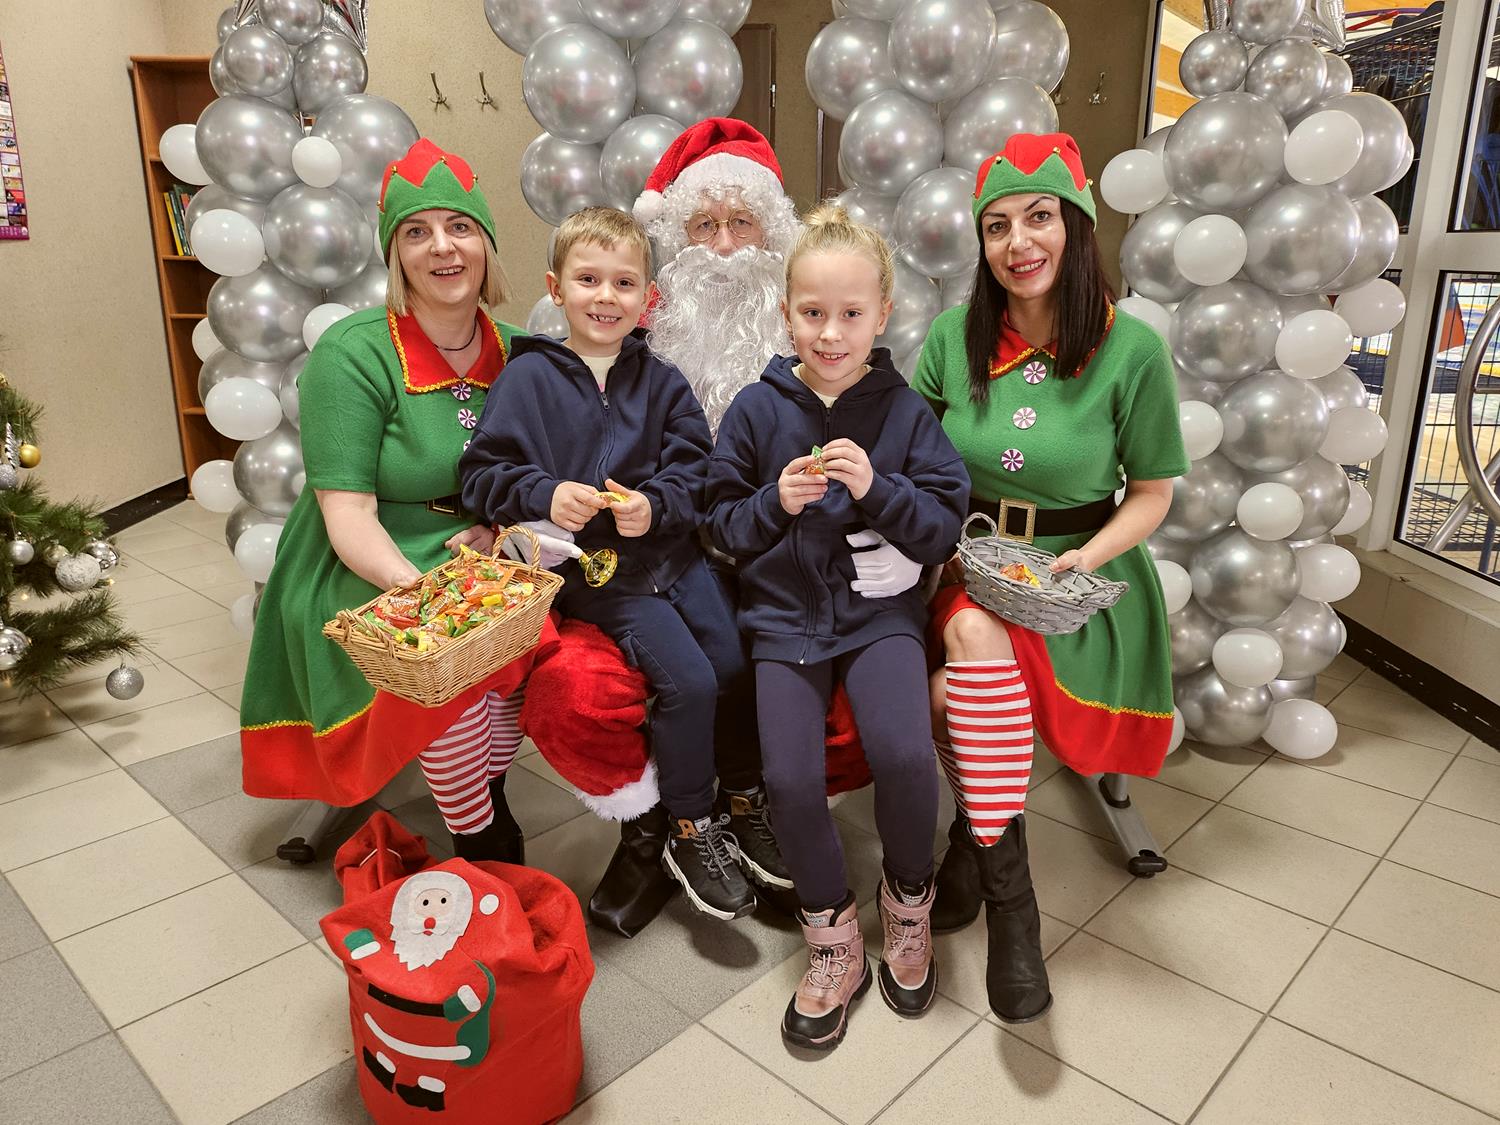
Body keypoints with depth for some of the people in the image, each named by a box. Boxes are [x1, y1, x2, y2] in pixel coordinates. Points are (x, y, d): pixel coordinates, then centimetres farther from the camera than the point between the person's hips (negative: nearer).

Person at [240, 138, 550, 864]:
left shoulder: (515, 351, 4)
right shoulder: (352, 354, -11)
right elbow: (347, 513, -16)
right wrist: (419, 592, -32)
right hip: (368, 574, -4)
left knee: (534, 634, -24)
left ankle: (486, 797, 1)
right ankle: (482, 847, -7)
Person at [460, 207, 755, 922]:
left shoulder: (660, 381, 11)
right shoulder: (528, 377, 1)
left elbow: (697, 467, 3)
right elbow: (483, 472, -2)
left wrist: (656, 505, -16)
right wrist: (545, 495, -20)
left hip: (671, 552, 4)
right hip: (596, 572, -4)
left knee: (741, 662, -10)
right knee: (689, 680, -18)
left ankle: (745, 801, 18)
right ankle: (691, 834, 4)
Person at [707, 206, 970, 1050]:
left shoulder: (905, 410, 0)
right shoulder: (758, 408, 2)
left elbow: (945, 531, -2)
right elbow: (722, 523, 6)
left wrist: (877, 489, -17)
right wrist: (776, 504, -13)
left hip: (881, 608, 0)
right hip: (785, 615, 1)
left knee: (905, 755, -24)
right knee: (791, 779, -17)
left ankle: (908, 900, 11)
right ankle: (834, 941, 12)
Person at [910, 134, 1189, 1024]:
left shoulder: (1131, 349, -5)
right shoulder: (954, 335, 2)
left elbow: (1153, 492, 1)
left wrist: (1085, 560, -16)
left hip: (1078, 575, -1)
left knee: (977, 650, -32)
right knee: (976, 634, -32)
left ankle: (976, 831, -8)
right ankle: (1010, 897, -21)